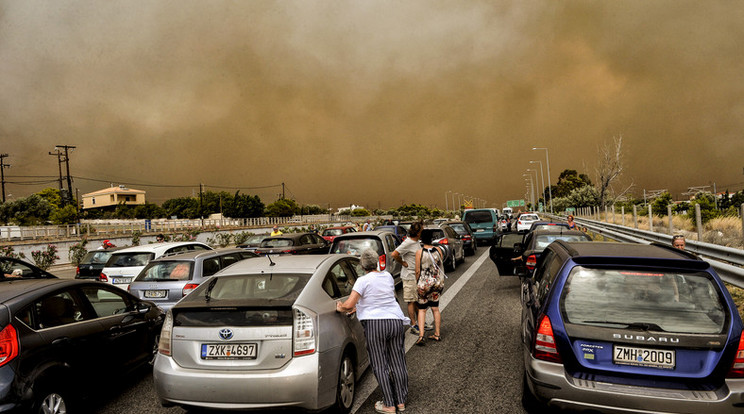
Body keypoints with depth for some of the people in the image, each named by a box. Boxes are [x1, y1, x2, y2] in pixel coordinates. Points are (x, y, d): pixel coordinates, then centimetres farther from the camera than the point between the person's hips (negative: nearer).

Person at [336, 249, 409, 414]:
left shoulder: (363, 280, -10)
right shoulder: (387, 276, 10)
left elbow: (349, 304, -17)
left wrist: (340, 308, 5)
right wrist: (360, 306, 24)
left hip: (375, 324, -6)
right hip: (396, 321, 6)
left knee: (380, 365, 5)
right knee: (398, 362, 13)